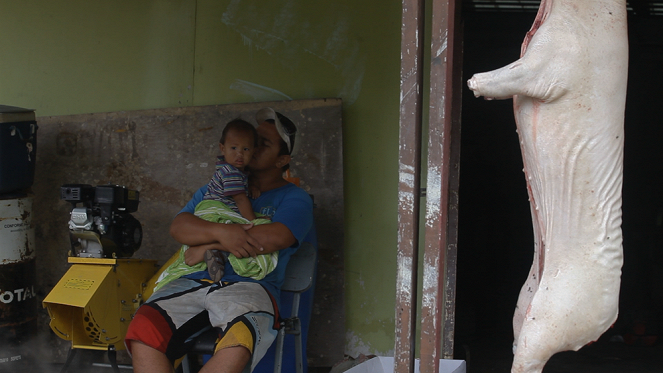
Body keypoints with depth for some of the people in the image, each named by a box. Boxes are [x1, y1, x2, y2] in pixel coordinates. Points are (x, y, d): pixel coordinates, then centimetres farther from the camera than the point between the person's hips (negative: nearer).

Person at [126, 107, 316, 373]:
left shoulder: (294, 199, 14)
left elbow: (276, 238, -8)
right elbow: (178, 226, 12)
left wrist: (209, 247, -5)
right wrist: (220, 233, -10)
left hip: (248, 286, -4)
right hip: (194, 282, 4)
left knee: (238, 341, -40)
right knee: (143, 329, -27)